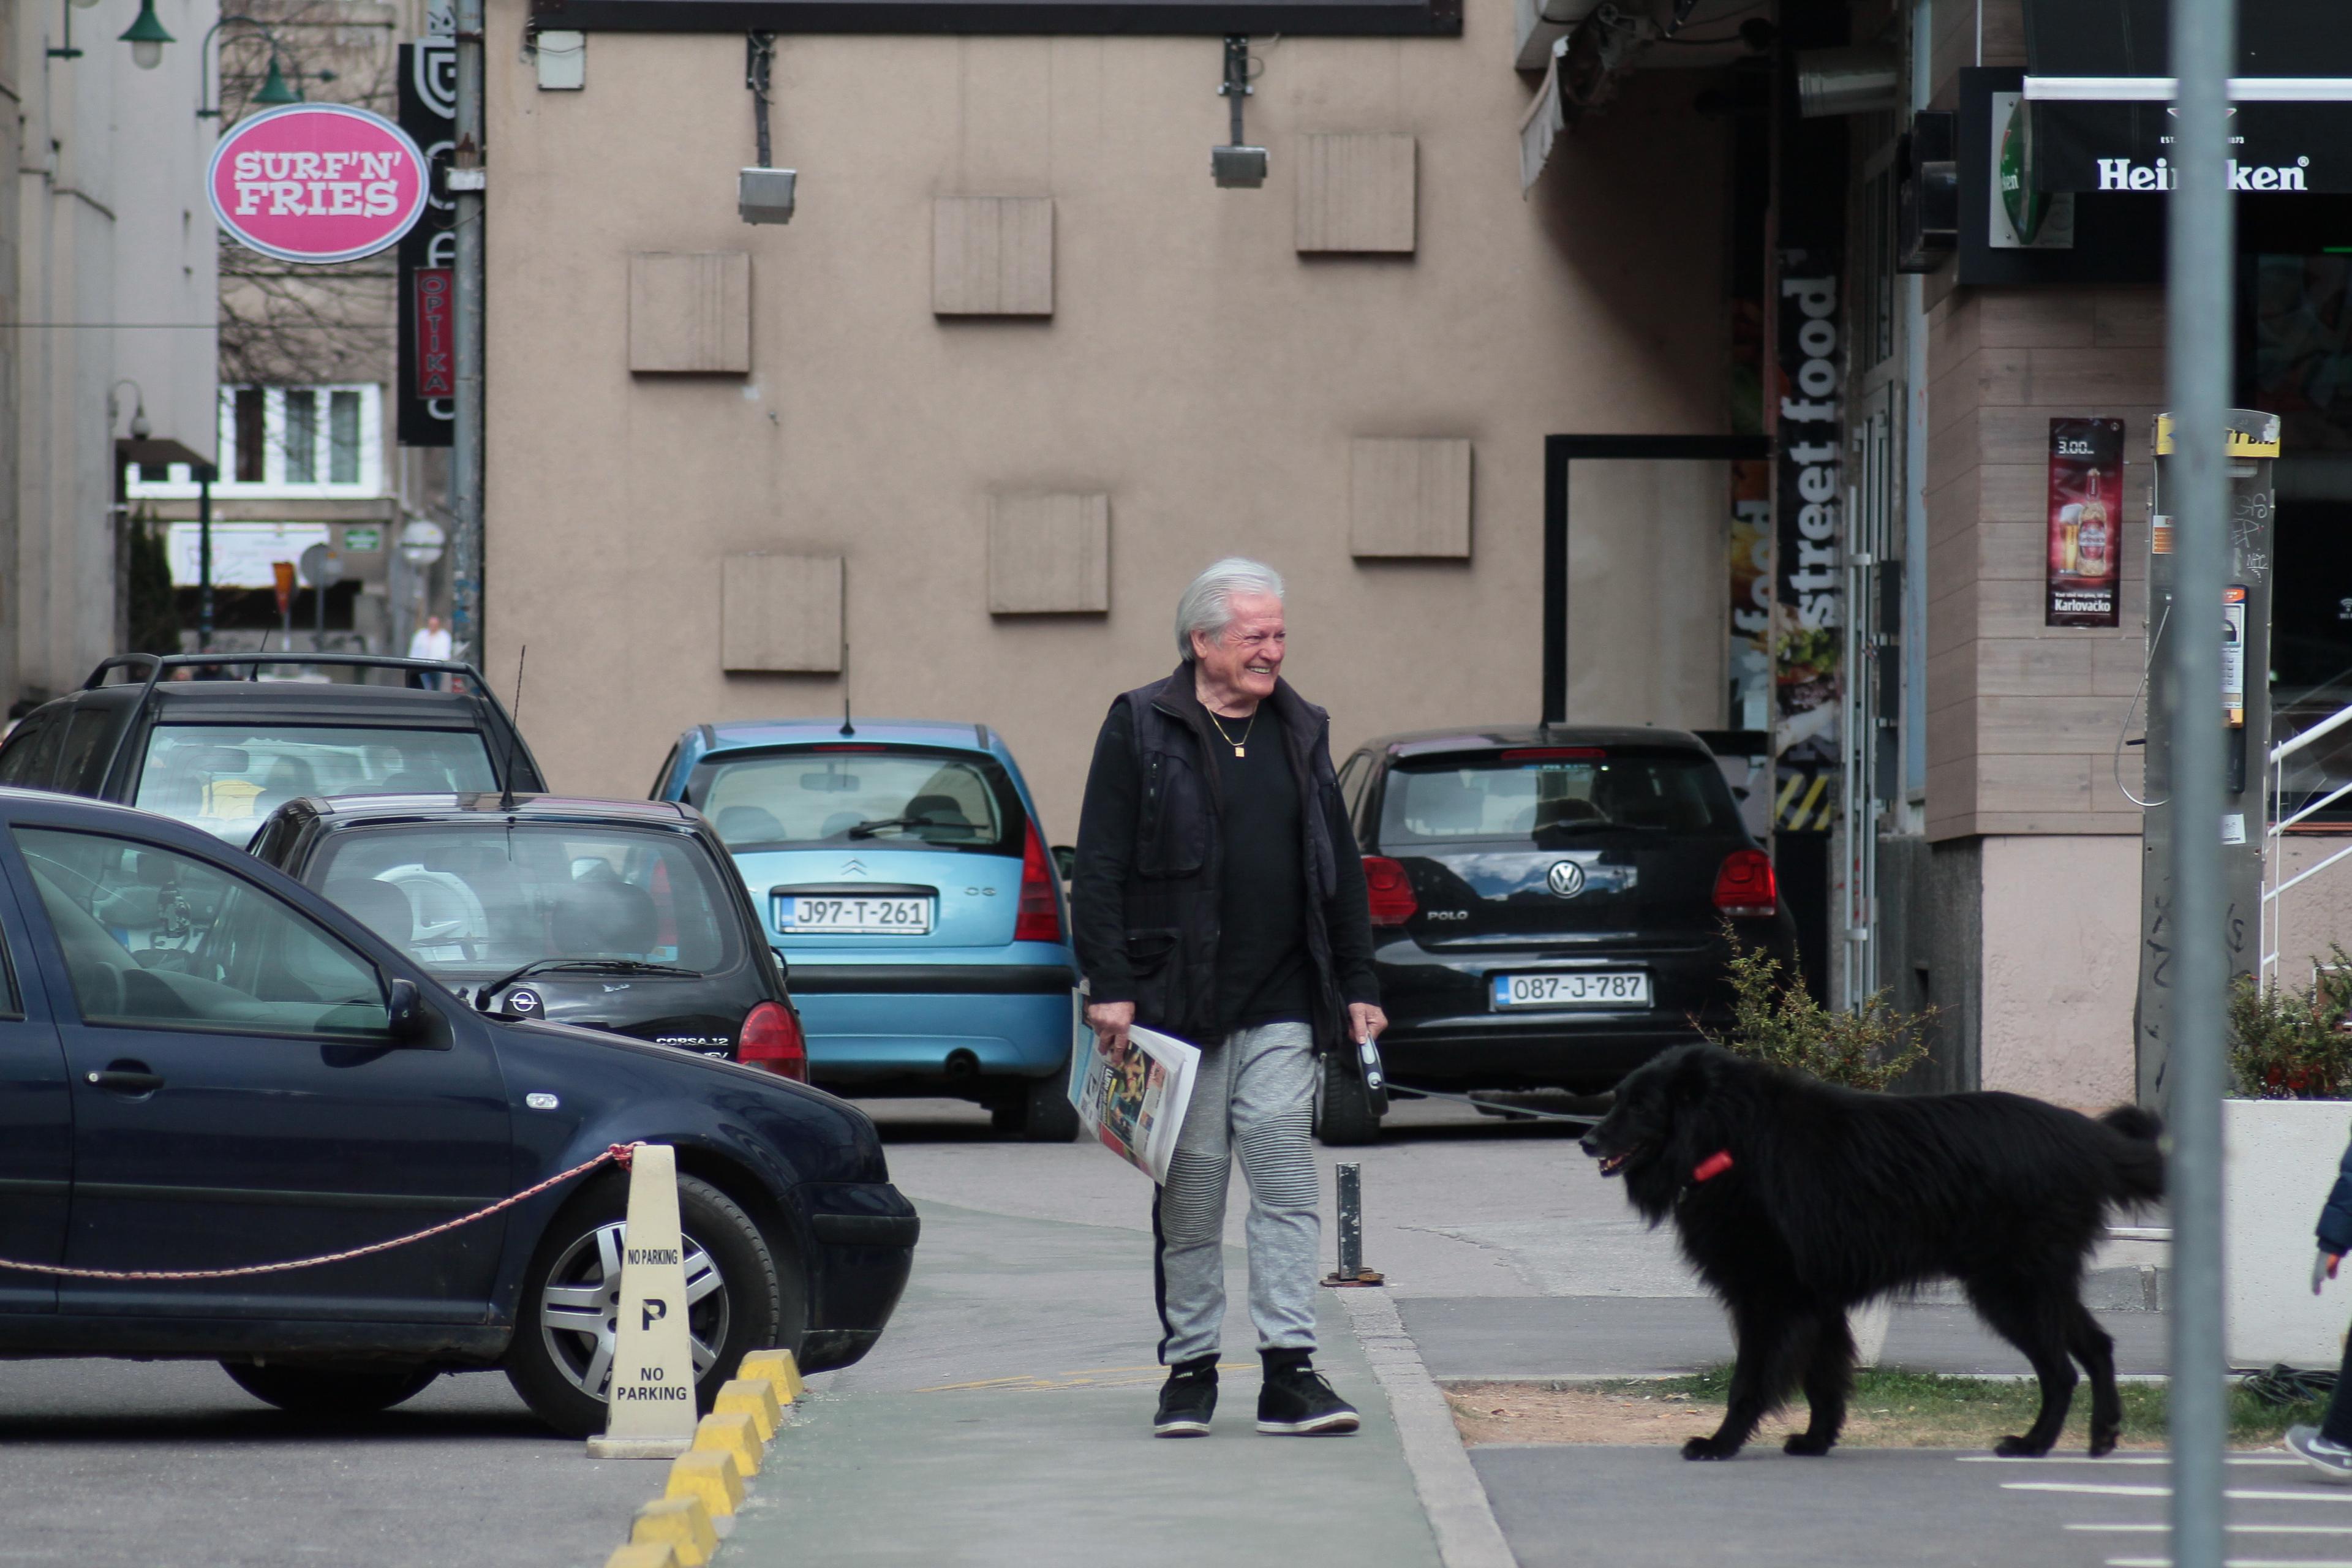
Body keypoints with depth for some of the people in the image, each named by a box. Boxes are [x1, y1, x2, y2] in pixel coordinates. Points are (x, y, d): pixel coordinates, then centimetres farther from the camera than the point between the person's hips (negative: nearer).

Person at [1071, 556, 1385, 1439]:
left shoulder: (1300, 733, 14)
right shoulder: (1141, 730, 0)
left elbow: (1340, 869, 18)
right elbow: (1100, 868, -4)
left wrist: (1357, 986, 13)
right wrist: (1109, 986, -11)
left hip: (1280, 1009, 3)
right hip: (1178, 1005, -3)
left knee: (1288, 1185, -6)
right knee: (1190, 1195, 3)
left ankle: (1290, 1370, -7)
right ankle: (1189, 1368, 12)